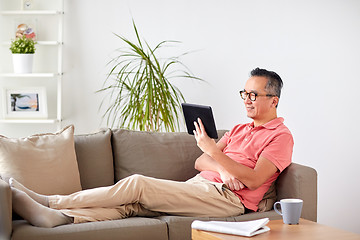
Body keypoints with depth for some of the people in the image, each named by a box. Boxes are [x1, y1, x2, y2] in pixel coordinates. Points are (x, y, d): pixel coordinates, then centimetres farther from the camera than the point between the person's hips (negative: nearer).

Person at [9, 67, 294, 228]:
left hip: (228, 197, -8)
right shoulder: (239, 129, 27)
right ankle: (57, 217, -34)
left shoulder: (280, 136, 2)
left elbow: (253, 180, -13)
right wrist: (223, 169, -6)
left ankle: (50, 201, -18)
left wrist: (213, 150, -15)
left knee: (138, 184, -20)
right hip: (200, 186, 8)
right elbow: (200, 162, 16)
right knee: (133, 204, -17)